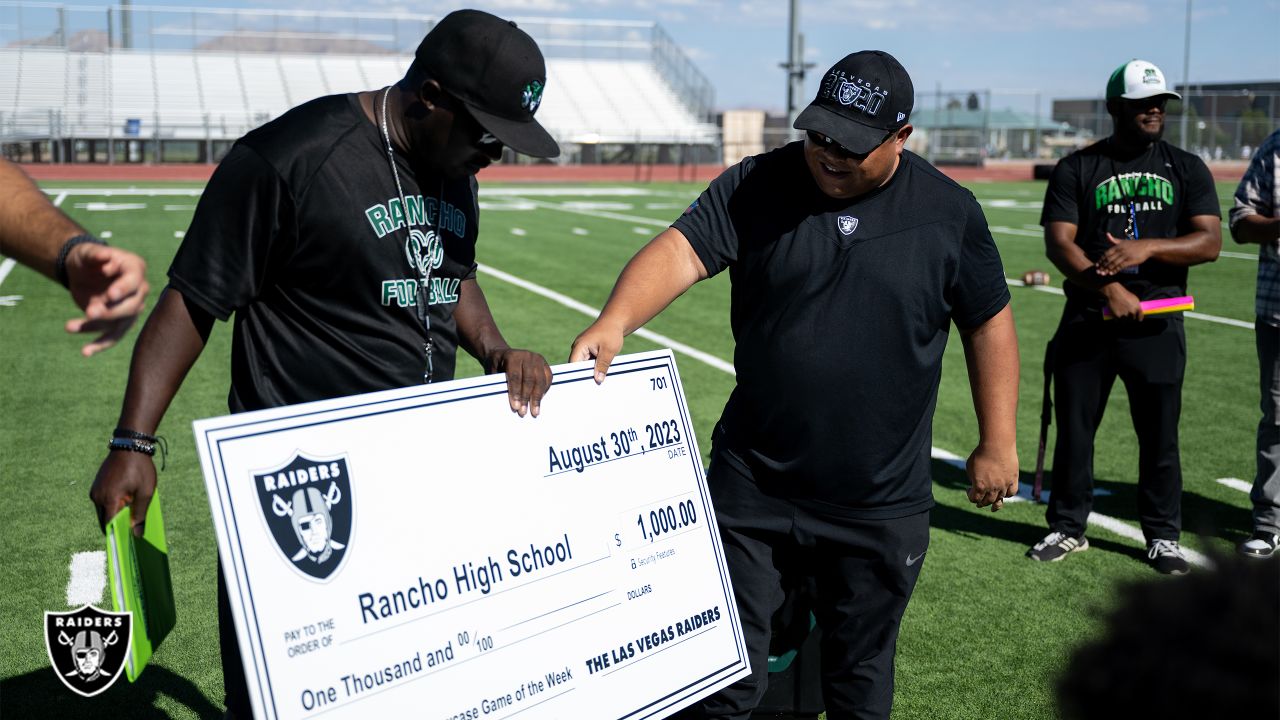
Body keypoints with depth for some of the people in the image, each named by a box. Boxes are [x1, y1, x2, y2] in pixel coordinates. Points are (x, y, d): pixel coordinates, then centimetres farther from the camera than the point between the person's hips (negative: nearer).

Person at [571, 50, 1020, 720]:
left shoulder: (949, 211, -2)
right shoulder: (756, 185, -4)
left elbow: (988, 321, 6)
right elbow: (681, 250, -18)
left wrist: (997, 444, 5)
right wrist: (614, 321, -37)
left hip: (880, 504, 0)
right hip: (753, 487, 0)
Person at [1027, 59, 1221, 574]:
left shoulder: (1187, 169, 8)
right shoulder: (1077, 169, 3)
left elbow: (1209, 242, -2)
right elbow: (1058, 243, -7)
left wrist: (1146, 247, -19)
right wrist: (1108, 288, -22)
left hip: (1157, 323, 1)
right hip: (1087, 320, 0)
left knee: (1160, 434, 5)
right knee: (1074, 429, 6)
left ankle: (1163, 536, 20)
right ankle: (1068, 528, 21)